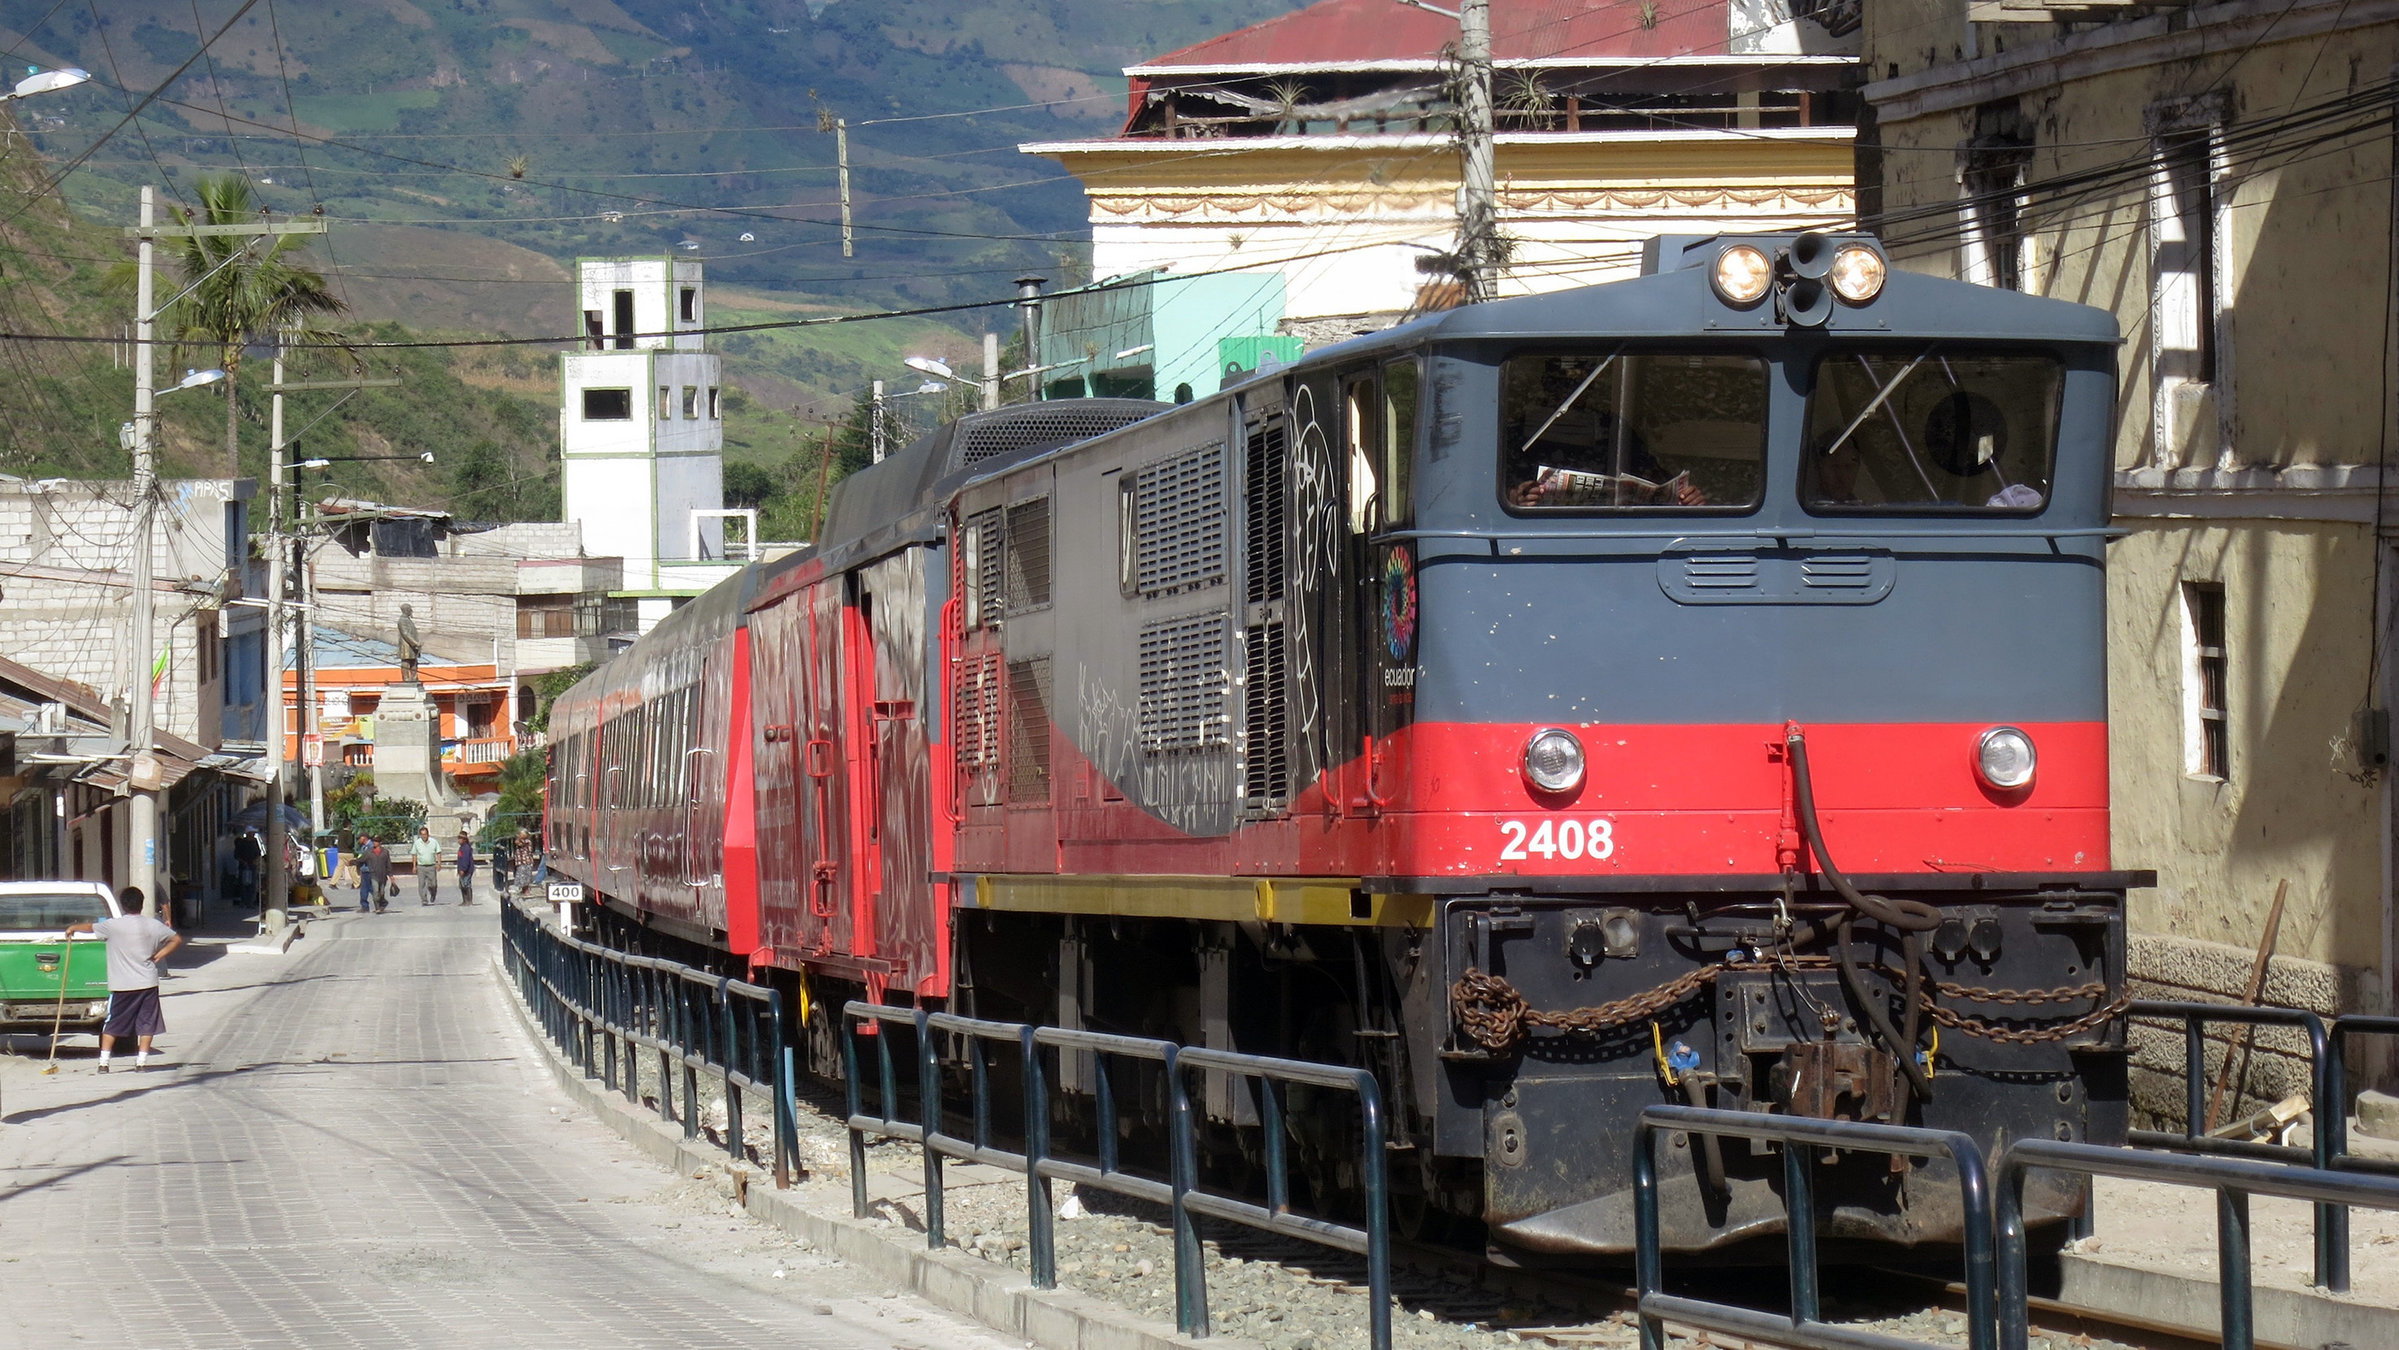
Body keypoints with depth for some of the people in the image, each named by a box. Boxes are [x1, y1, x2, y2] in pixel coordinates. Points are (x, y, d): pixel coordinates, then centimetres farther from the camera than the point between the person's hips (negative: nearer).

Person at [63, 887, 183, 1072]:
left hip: (121, 985, -1)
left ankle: (103, 1062, 5)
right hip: (147, 983, 1)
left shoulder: (113, 926, -7)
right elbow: (177, 939, 10)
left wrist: (73, 927, 30)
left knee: (112, 1024, 8)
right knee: (147, 1023, 8)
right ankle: (141, 1060, 3)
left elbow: (90, 927, 11)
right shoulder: (153, 925, 0)